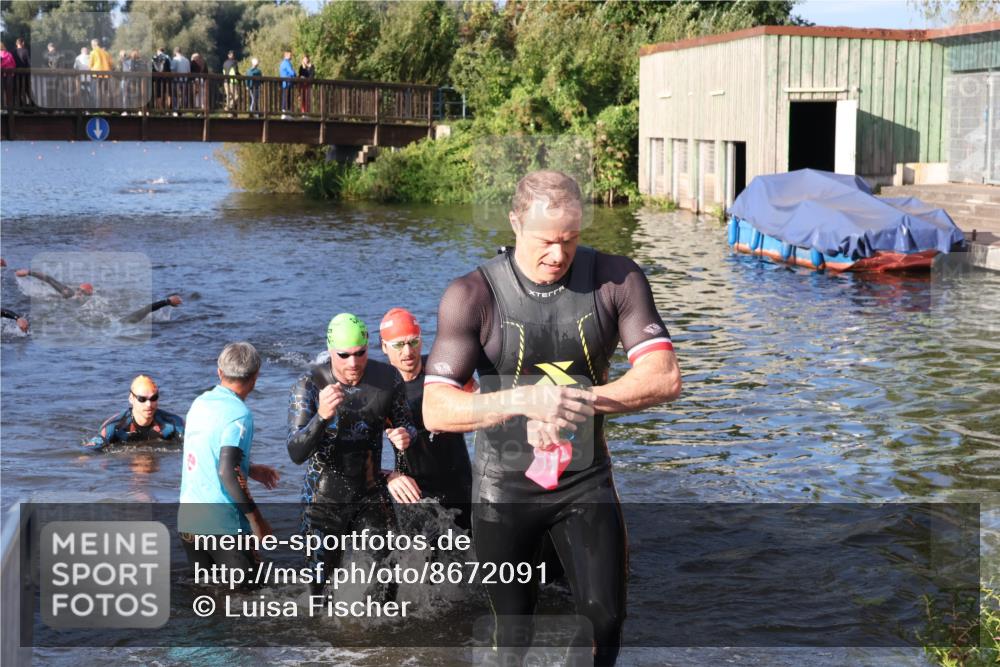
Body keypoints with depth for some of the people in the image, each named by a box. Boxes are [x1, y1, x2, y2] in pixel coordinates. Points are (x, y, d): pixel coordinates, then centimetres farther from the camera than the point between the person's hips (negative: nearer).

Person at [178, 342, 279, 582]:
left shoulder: (200, 403, 8)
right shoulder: (239, 414, -14)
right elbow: (228, 472, -21)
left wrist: (250, 469, 25)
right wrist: (256, 518, -15)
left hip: (187, 519, 7)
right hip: (223, 524, -7)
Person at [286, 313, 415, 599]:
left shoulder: (388, 378, -6)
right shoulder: (309, 385, -15)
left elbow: (406, 423, 10)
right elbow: (296, 454, -22)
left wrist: (405, 436, -16)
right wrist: (322, 416, -41)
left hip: (372, 497, 2)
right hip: (324, 500, -2)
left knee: (386, 584, 1)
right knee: (321, 586, 1)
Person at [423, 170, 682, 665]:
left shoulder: (617, 280, -8)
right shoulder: (472, 295, -14)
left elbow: (664, 378, -16)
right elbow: (435, 410, -21)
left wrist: (581, 399, -29)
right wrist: (523, 400, -37)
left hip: (586, 480, 1)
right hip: (504, 488, -1)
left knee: (606, 618, -4)